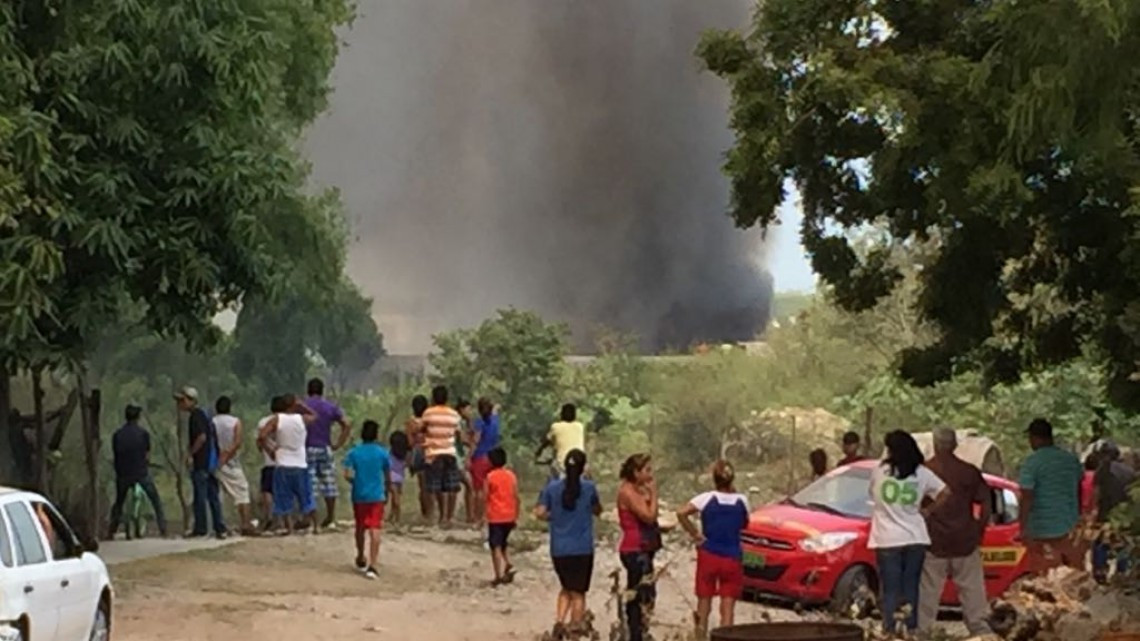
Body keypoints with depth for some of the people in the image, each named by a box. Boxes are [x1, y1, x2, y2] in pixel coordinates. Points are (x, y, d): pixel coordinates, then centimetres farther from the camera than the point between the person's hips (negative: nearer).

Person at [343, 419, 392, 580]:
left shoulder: (354, 453, -2)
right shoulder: (382, 453, -3)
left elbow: (347, 475, -10)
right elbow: (388, 476, 5)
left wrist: (356, 482, 10)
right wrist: (387, 491, 21)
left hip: (359, 496, 2)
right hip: (377, 496, -2)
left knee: (360, 528, 20)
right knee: (375, 530, -8)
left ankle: (361, 560, 37)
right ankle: (372, 566, -19)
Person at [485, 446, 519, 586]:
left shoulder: (490, 476, -8)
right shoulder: (511, 476, 2)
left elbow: (485, 497, -10)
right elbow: (516, 497, 3)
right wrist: (516, 517, 10)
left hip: (495, 517, -4)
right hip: (509, 517, 4)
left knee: (496, 547, 0)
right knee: (502, 544, 22)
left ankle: (499, 576, -3)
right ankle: (509, 565, 2)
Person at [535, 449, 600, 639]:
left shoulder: (552, 487, -3)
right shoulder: (588, 487, -7)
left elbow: (540, 513, -5)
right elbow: (597, 511, 8)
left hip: (558, 550, 3)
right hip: (582, 549, -3)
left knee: (566, 588, 21)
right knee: (578, 593, 8)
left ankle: (559, 621, 2)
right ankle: (575, 628, 7)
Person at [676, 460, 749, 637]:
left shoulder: (707, 498, -6)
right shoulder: (741, 501, -1)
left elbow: (681, 512, -19)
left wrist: (694, 533, -6)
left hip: (709, 556, -1)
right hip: (732, 559, 1)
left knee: (704, 606, 11)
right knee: (728, 609, 2)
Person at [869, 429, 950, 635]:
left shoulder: (878, 471, -4)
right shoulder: (922, 473, 1)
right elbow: (945, 492, 2)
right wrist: (927, 510, 11)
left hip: (887, 540, -2)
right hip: (915, 539, 2)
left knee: (891, 591, 1)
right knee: (910, 590, 9)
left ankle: (890, 631, -4)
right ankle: (911, 631, 8)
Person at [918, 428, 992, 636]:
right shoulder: (969, 472, -1)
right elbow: (986, 505, -2)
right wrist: (977, 531, 7)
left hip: (933, 542, -1)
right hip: (965, 541, 1)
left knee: (928, 592, 5)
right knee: (972, 590, 8)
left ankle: (921, 630, 5)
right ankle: (980, 629, 9)